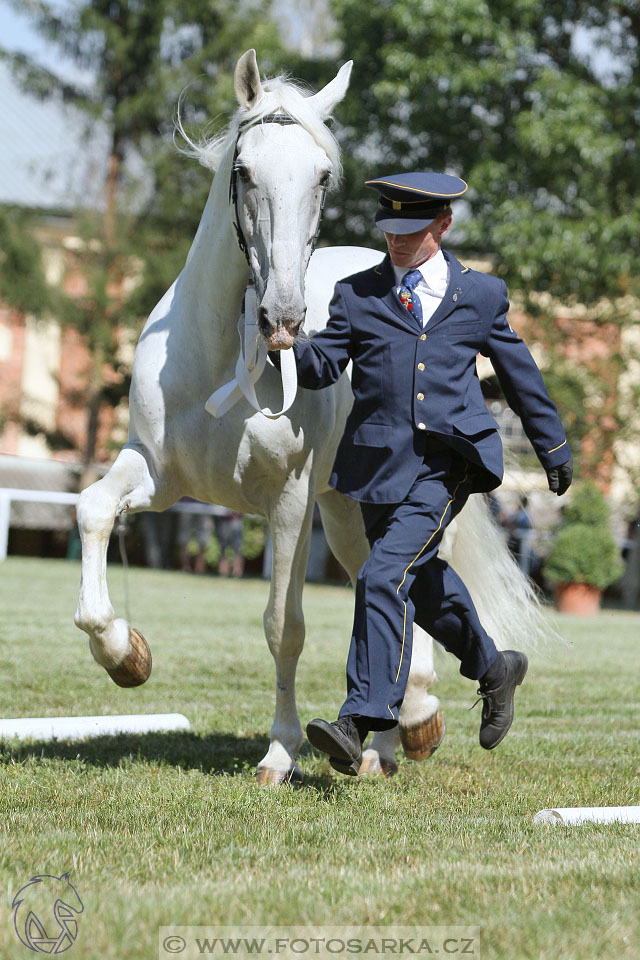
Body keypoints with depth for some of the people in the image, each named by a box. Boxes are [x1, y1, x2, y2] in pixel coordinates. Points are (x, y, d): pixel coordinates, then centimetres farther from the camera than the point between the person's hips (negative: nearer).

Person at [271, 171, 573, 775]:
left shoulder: (480, 296, 8)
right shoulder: (357, 295, 9)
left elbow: (519, 373, 17)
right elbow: (322, 366, -1)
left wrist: (553, 449, 24)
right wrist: (285, 344, -22)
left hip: (445, 466, -4)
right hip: (377, 464, 4)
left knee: (386, 576, -19)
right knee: (420, 580, 19)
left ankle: (360, 722, -21)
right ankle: (493, 669, 44)